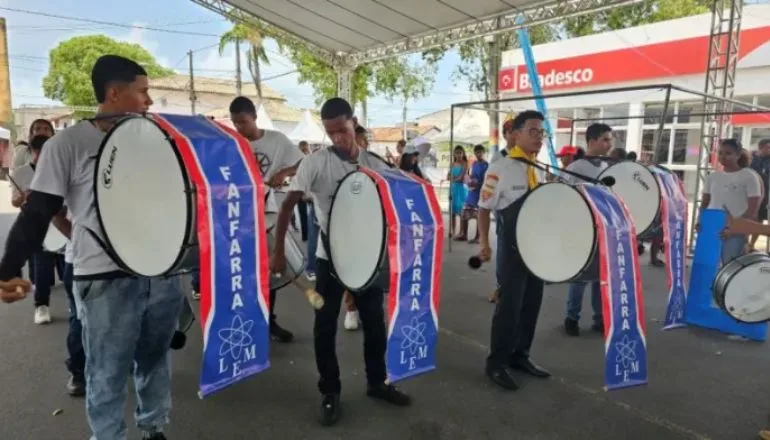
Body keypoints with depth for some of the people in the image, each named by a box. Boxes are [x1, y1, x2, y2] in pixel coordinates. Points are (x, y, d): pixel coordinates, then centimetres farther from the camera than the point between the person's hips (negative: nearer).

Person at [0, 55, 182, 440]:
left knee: (155, 359, 20)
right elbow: (37, 213, -6)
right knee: (107, 376, 8)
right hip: (106, 281, -5)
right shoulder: (68, 144, -5)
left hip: (162, 273, 5)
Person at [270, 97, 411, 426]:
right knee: (326, 326, 6)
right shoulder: (315, 163, -9)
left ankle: (377, 382, 33)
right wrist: (278, 251, -16)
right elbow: (288, 206, -12)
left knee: (374, 321, 13)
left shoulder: (375, 165, 0)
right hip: (330, 257, -3)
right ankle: (330, 392, 24)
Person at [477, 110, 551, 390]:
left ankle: (520, 355, 30)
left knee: (532, 303, 14)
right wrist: (484, 243, -16)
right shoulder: (500, 169, -13)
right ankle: (497, 363, 14)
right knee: (509, 305, -1)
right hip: (512, 248, -7)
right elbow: (484, 209, -10)